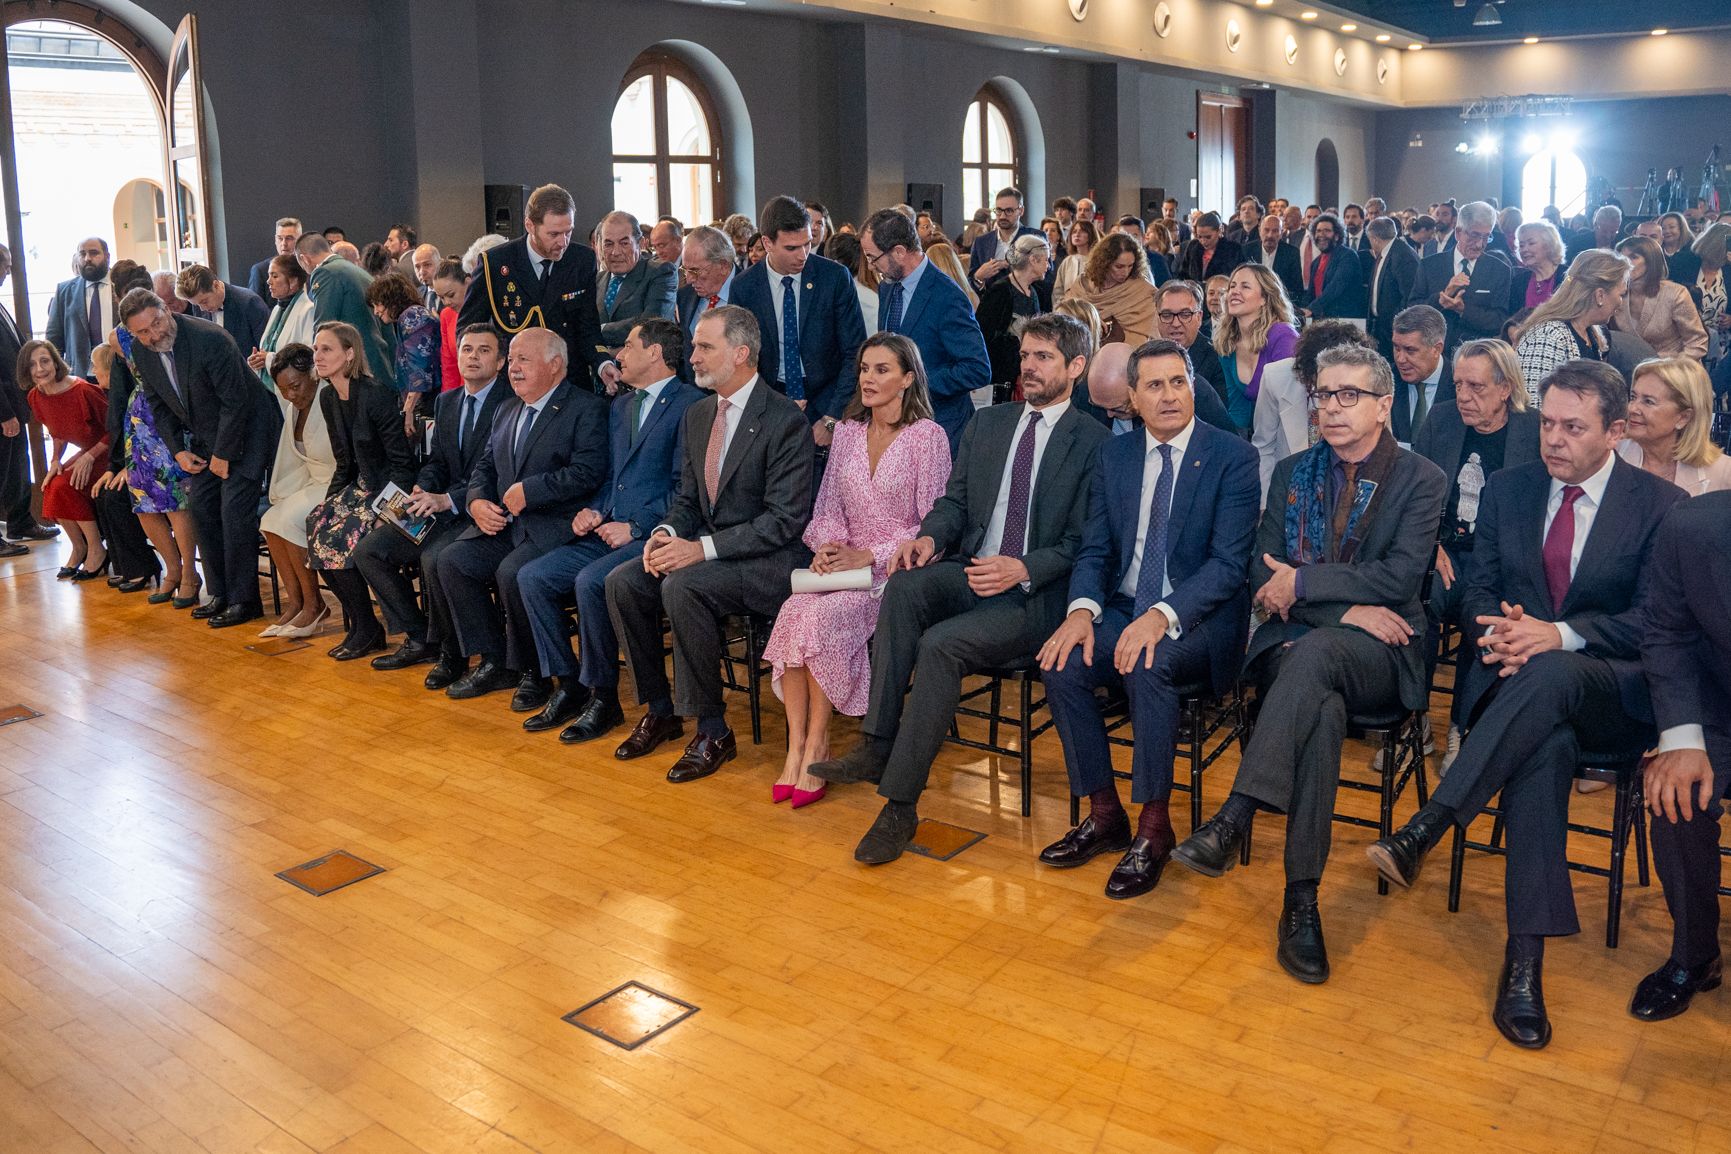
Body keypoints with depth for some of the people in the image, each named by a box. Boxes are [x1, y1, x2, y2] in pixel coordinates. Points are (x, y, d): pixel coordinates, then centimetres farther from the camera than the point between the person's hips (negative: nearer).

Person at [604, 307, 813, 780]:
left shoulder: (785, 420, -15)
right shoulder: (697, 415, 11)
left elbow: (785, 520, -20)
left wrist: (704, 547, -24)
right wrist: (667, 533, -8)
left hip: (769, 560, -8)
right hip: (706, 551, 8)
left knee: (682, 586, -32)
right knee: (622, 582, -11)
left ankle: (713, 731, -16)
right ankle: (659, 710, 5)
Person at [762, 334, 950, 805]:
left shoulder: (928, 436, -5)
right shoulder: (847, 432, 12)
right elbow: (828, 507, 14)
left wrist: (870, 556, -17)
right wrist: (828, 545, -8)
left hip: (898, 571, -5)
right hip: (846, 566, 5)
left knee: (822, 616, -31)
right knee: (793, 610, -26)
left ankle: (816, 744, -16)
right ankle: (796, 746, -21)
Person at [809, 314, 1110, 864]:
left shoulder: (1094, 442, 1)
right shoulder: (986, 423, 18)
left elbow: (1081, 543, -5)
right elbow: (955, 500, 15)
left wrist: (1023, 568, -21)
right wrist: (930, 536, -7)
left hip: (1036, 595, -5)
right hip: (969, 573, 5)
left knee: (941, 644, -30)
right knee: (905, 584, -28)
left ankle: (900, 802, -22)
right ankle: (876, 745, -27)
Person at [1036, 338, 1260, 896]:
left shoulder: (1232, 456, -5)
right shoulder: (1113, 455, 9)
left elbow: (1228, 562, -14)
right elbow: (1094, 549, 7)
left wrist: (1162, 616, -29)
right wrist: (1082, 609, -15)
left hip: (1201, 616, -4)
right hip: (1122, 609, 5)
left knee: (1151, 665, -35)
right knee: (1062, 663, -23)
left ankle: (1153, 827, -19)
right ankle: (1103, 815, -7)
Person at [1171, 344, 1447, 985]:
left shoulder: (1421, 479, 6)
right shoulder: (1292, 472, 17)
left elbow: (1402, 575, -9)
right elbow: (1263, 572, 6)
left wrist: (1303, 582, -10)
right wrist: (1345, 607, -9)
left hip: (1377, 651, -2)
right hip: (1293, 641, 2)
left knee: (1314, 653, -39)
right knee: (1322, 706, -35)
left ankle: (1234, 819, -45)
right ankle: (1300, 898, -38)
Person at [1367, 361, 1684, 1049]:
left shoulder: (1662, 506, 2)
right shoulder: (1507, 490, 13)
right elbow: (1476, 592, 11)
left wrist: (1560, 635, -22)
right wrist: (1498, 630, -13)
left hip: (1613, 692, -1)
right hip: (1512, 680, 2)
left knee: (1551, 672, -39)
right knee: (1545, 743, -34)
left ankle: (1425, 830, -41)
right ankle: (1524, 958, -39)